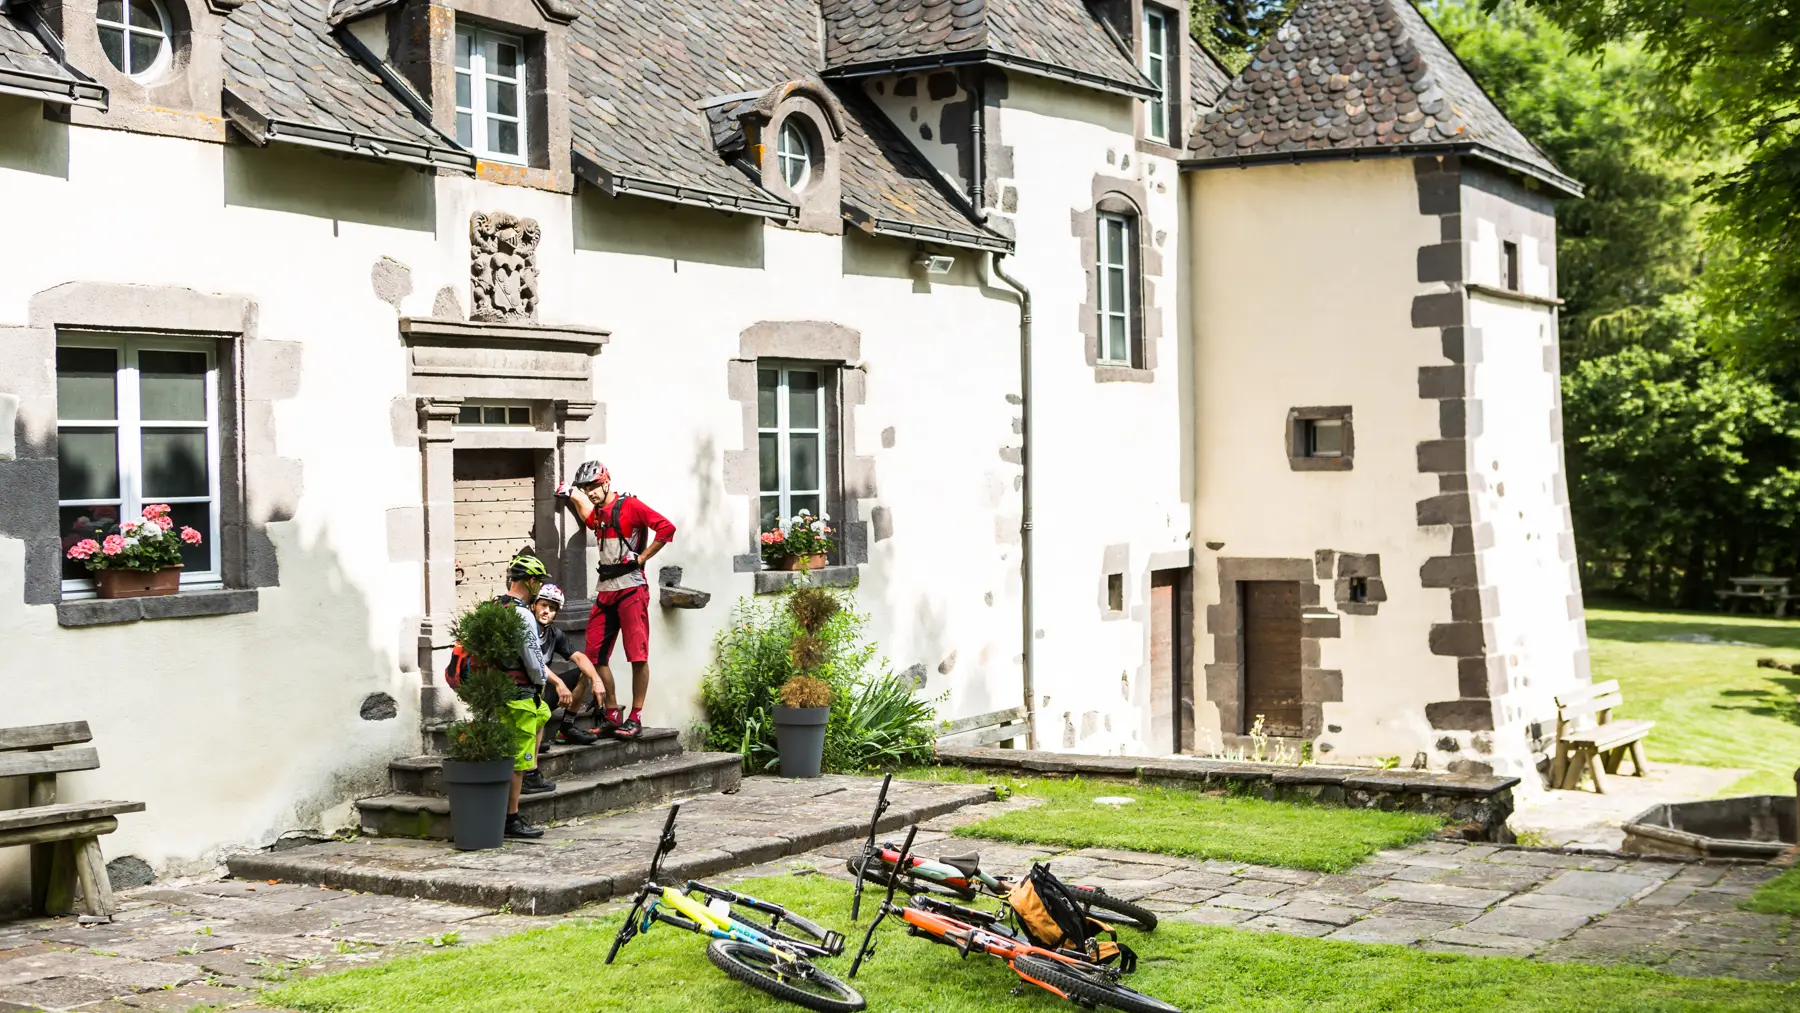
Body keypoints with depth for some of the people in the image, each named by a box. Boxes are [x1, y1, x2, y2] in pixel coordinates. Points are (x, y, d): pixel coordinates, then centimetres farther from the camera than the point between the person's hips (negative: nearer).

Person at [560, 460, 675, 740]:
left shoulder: (630, 506, -7)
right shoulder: (598, 513, 16)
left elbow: (666, 528, -16)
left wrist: (641, 558, -12)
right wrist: (575, 498, 28)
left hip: (630, 588, -8)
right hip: (605, 590, 8)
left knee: (638, 656, -8)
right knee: (595, 654, 3)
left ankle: (636, 718, -5)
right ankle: (612, 715, 10)